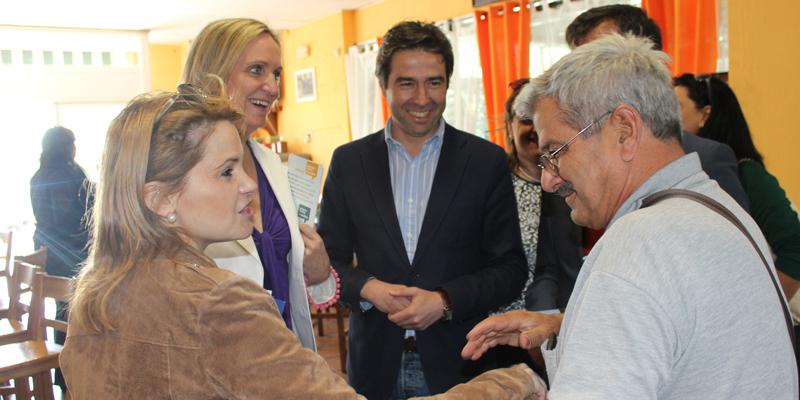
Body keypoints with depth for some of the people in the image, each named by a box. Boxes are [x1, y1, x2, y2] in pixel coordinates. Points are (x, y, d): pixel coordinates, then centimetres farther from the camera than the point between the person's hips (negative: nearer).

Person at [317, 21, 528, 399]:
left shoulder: (487, 161, -4)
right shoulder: (348, 161, 1)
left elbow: (511, 268, -3)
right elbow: (329, 258, 5)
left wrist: (445, 301, -16)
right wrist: (368, 288, -14)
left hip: (459, 364, -1)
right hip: (375, 364, 2)